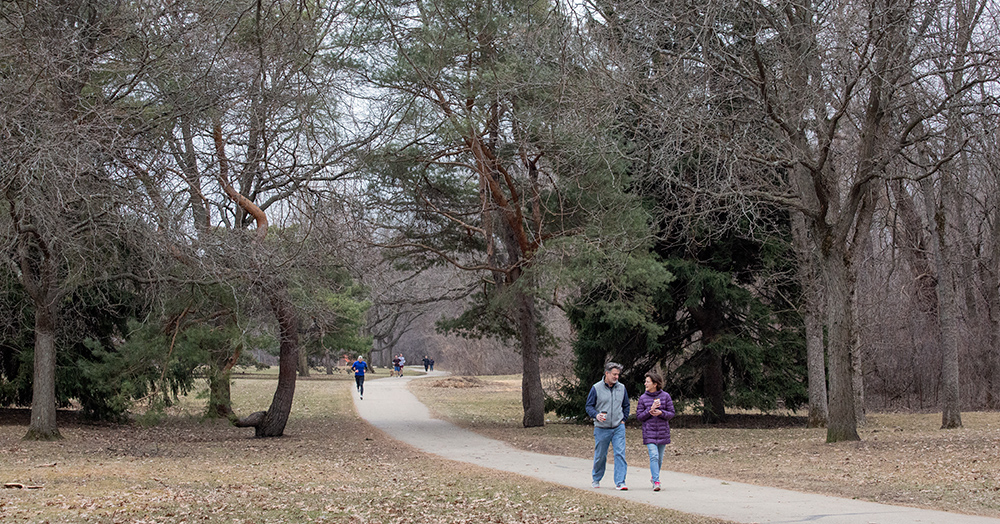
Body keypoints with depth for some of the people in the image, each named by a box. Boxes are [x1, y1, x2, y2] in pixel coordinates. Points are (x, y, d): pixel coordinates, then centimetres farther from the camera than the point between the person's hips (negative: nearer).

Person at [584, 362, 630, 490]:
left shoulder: (621, 388, 5)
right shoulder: (596, 388, -5)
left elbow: (626, 406, 19)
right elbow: (589, 406, -1)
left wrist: (623, 419, 8)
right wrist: (596, 415, -19)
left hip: (618, 428, 2)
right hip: (602, 429, -2)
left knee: (620, 454, -10)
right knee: (600, 456, 9)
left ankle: (620, 482, -10)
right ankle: (596, 479, 30)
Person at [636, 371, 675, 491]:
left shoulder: (665, 396, -1)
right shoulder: (643, 398, 1)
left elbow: (671, 413, 0)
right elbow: (639, 416, 0)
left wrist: (661, 413, -18)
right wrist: (650, 410, -15)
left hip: (663, 432, 1)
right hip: (649, 433, -1)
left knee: (660, 458, 12)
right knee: (654, 456, -15)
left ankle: (654, 476, 34)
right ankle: (656, 482, -16)